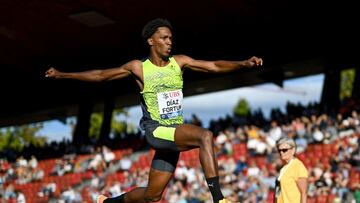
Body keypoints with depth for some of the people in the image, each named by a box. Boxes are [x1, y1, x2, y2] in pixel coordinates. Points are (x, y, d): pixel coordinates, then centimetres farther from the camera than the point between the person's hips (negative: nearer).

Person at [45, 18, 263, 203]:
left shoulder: (179, 62, 5)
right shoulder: (138, 68, -2)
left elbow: (214, 66, 0)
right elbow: (100, 75, 7)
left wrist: (244, 63, -15)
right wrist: (63, 75, 7)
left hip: (176, 132, 5)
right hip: (156, 130, -5)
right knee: (205, 135, -31)